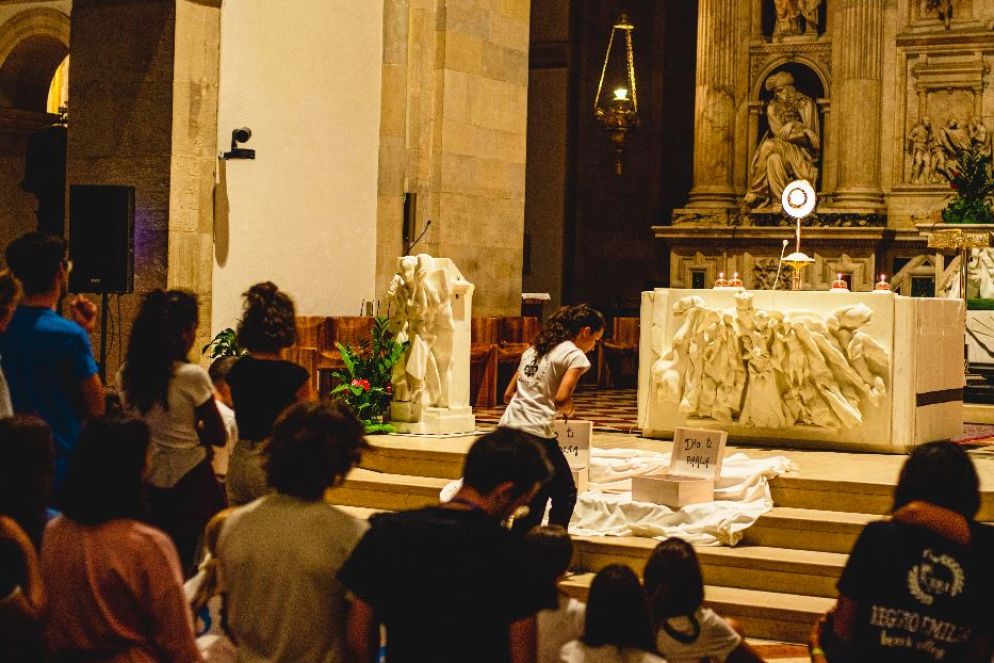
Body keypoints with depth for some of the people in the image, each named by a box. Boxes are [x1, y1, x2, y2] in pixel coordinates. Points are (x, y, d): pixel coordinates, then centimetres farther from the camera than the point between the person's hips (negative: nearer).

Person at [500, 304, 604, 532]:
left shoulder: (534, 349, 20)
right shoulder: (576, 355, -3)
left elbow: (508, 395, 20)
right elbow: (561, 399, -15)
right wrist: (568, 411, 5)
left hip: (508, 427, 7)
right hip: (536, 434, -7)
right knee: (565, 494, 10)